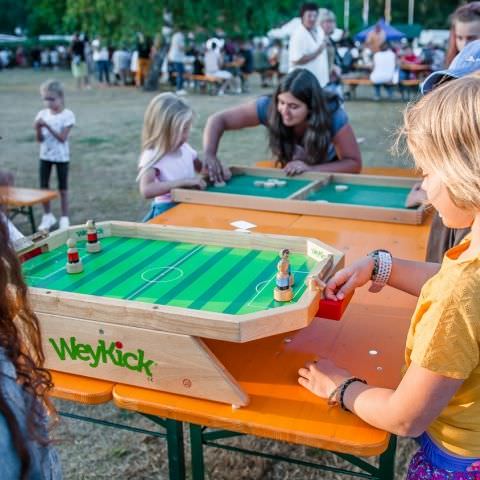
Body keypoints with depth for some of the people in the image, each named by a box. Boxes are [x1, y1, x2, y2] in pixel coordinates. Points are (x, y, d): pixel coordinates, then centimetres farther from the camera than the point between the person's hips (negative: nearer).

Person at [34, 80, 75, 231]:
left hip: (61, 156, -4)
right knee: (43, 186, 8)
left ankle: (64, 218, 16)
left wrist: (48, 126, -26)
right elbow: (40, 139, -4)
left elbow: (62, 138, -18)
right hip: (45, 155, 4)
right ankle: (48, 216, 24)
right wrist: (38, 128, -23)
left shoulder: (67, 114, -12)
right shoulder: (42, 114, -1)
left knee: (63, 188, 5)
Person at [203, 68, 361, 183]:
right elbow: (218, 120, -28)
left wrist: (311, 169, -44)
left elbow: (354, 163, -30)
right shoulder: (269, 106, -33)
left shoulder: (332, 114, -35)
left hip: (327, 172, -1)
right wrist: (209, 155, -47)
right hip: (292, 173, 2)